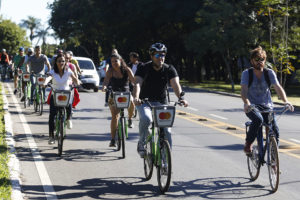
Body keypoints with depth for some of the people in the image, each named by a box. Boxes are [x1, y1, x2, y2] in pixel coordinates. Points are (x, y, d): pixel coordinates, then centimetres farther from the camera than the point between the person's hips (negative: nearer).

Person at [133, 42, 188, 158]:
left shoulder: (169, 70, -5)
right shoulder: (144, 68, -11)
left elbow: (175, 84, -19)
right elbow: (137, 83, -25)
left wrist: (181, 97, -40)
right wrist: (136, 97, -45)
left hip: (161, 102, 2)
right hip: (144, 101, -2)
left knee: (166, 130, -9)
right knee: (146, 119, -33)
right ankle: (141, 144, -11)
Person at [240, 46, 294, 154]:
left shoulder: (269, 73, 0)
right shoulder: (247, 73, -5)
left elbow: (278, 87, -12)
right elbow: (244, 89, -18)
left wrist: (285, 101, -30)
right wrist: (246, 103, -39)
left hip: (266, 106, 2)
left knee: (275, 132, -15)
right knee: (258, 119, -35)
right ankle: (248, 144, -16)